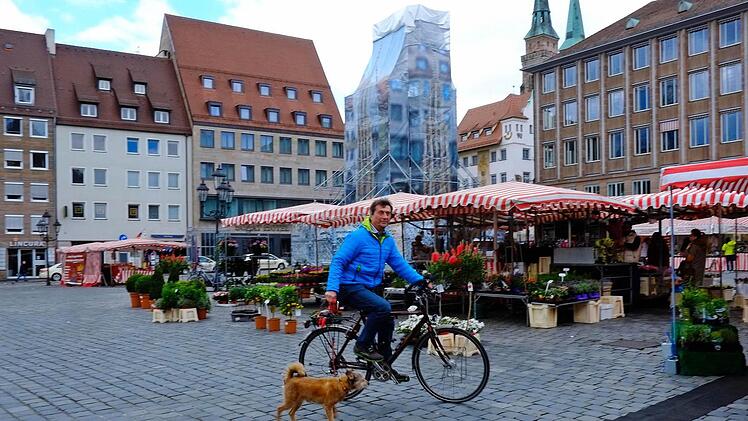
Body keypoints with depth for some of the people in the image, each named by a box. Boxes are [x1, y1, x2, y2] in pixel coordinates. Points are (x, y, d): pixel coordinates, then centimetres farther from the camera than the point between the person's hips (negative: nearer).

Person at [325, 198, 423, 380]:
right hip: (352, 287, -8)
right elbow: (338, 262, -16)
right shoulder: (358, 236, -13)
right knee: (383, 307, -28)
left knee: (388, 321, 5)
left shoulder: (388, 240, 10)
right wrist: (332, 289, -27)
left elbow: (400, 264, 9)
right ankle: (363, 345, -10)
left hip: (372, 288, 8)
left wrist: (420, 280, -4)